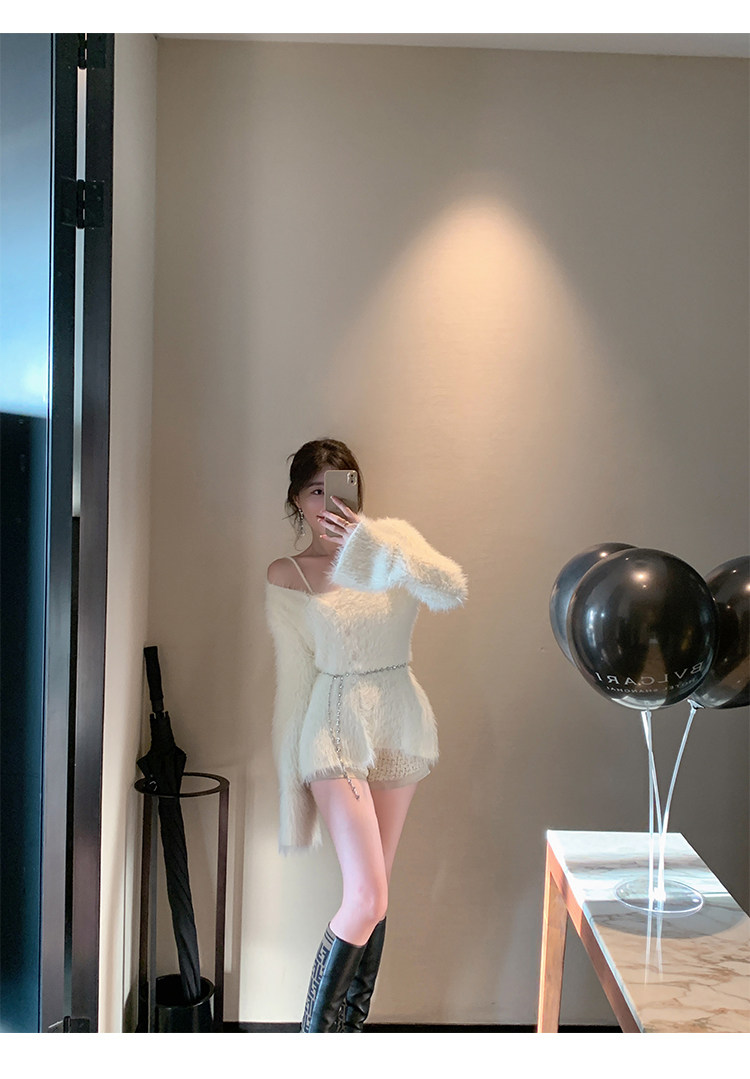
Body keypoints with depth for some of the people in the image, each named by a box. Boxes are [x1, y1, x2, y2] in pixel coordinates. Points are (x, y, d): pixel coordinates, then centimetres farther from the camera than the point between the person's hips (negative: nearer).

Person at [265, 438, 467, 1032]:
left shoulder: (393, 538, 2)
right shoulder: (285, 576, -2)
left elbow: (452, 591, -16)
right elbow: (294, 678, 0)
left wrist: (373, 543, -25)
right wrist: (292, 774, 1)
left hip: (400, 720, 3)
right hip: (335, 725, -3)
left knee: (373, 891, 12)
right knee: (367, 896, -11)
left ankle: (351, 1027, 27)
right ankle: (315, 1033, 9)